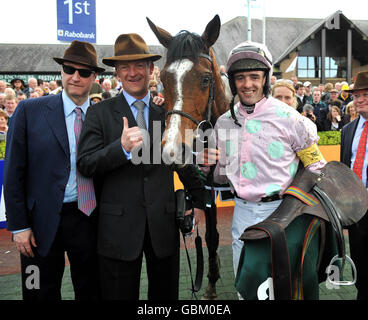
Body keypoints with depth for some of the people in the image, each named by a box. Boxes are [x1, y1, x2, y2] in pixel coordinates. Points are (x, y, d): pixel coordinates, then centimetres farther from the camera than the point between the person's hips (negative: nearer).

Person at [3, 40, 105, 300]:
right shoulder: (29, 110, -4)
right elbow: (14, 173, -4)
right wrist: (18, 226, -7)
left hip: (89, 219, 2)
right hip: (43, 221, -1)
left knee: (90, 291, 16)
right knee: (42, 293, 14)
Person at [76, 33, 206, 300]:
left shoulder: (168, 113, 7)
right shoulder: (100, 113, -1)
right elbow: (85, 165, -10)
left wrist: (199, 201, 16)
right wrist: (122, 148, -27)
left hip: (164, 225, 3)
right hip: (119, 226, -2)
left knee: (166, 294, 16)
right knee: (120, 294, 11)